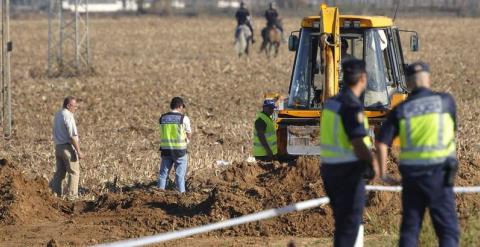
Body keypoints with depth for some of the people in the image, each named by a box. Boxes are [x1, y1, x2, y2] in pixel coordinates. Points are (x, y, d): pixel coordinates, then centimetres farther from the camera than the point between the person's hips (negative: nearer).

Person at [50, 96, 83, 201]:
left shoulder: (57, 115, 11)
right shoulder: (68, 116, -17)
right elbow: (72, 136, -21)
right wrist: (78, 151, -18)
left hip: (58, 146, 8)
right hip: (68, 147, -8)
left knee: (60, 172, 14)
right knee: (74, 172, 1)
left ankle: (54, 191, 7)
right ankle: (71, 195, 2)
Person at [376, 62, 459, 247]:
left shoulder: (400, 110, 2)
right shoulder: (445, 101, -1)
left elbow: (382, 142, -5)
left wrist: (383, 173, 7)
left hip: (411, 174, 2)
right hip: (438, 175, -2)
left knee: (410, 229, 12)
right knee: (448, 231, 1)